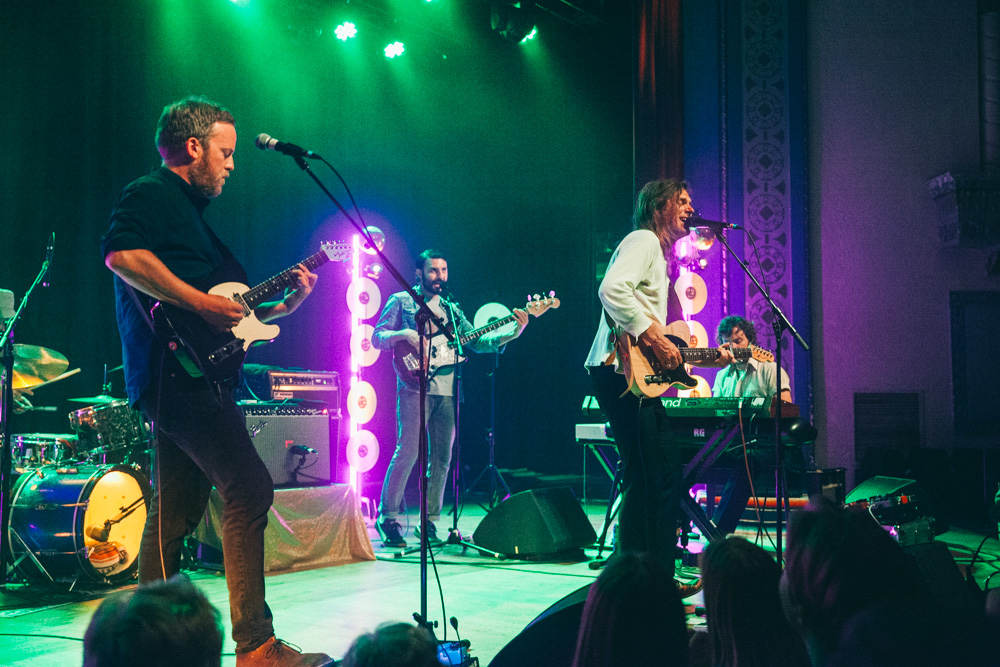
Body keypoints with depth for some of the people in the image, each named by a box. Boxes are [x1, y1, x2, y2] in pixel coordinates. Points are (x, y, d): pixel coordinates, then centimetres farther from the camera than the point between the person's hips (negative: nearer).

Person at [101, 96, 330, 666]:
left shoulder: (191, 212, 27)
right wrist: (201, 303, -23)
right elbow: (122, 254, -23)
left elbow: (231, 304, 27)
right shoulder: (150, 195, -3)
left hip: (195, 378, 11)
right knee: (250, 490, -16)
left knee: (175, 514, 12)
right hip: (175, 370, -11)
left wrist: (284, 304, 13)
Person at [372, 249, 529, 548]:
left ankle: (429, 522, 12)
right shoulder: (401, 301, 8)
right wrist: (405, 334, -19)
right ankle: (388, 517, -3)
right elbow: (377, 337, 0)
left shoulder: (452, 309, 22)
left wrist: (511, 334, 0)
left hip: (447, 391, 5)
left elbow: (476, 341, 14)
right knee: (408, 451, -12)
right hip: (414, 387, -5)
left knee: (442, 458, 4)